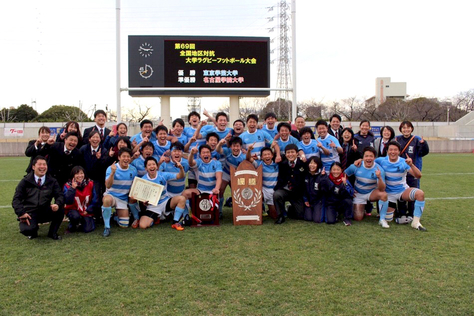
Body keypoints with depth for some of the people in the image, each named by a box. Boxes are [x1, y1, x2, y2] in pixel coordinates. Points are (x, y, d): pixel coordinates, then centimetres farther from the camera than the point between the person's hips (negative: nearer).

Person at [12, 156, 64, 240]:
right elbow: (16, 199, -3)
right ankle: (33, 231, 11)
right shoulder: (25, 181, 3)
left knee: (60, 209, -28)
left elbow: (60, 195, -3)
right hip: (29, 213, -1)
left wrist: (57, 204, -28)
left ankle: (52, 232, -4)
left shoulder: (52, 181, 7)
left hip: (45, 213, 2)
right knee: (27, 230, -32)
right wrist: (21, 213, -20)